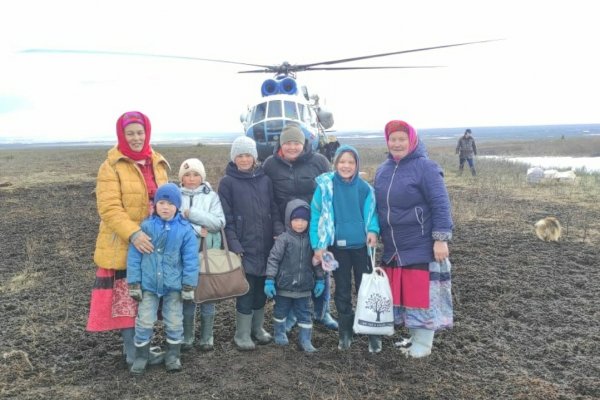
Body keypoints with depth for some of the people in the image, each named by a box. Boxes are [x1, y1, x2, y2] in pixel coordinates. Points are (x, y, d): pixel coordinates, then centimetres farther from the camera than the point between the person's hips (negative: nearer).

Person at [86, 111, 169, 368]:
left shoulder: (157, 164, 7)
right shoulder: (111, 167, -12)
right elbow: (109, 208, -20)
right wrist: (133, 234, -32)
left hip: (153, 243, 6)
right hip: (123, 245, -6)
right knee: (127, 298, 3)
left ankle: (137, 345, 31)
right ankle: (134, 352, 16)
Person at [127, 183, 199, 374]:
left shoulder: (185, 229, -8)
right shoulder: (145, 227, -7)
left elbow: (190, 260, -5)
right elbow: (134, 256, -3)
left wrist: (189, 286, -5)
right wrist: (134, 283, -5)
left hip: (174, 286, 0)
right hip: (148, 285, 0)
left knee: (174, 323, 12)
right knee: (144, 322, 8)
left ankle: (173, 356, 30)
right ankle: (141, 356, 26)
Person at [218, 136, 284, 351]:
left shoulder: (265, 180, 8)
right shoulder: (227, 182, -3)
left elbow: (273, 209, 9)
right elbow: (226, 218, -7)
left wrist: (279, 232, -6)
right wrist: (234, 245, -14)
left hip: (265, 245, 4)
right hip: (244, 247, -4)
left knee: (262, 288, 12)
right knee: (246, 290, -1)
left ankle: (257, 327, 30)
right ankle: (242, 334, 14)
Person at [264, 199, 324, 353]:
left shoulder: (310, 240, 1)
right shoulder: (283, 239, -12)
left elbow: (317, 261, 9)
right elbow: (273, 259, -13)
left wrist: (320, 280, 9)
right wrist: (269, 280, -17)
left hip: (304, 287, 3)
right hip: (284, 285, -2)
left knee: (305, 313, 9)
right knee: (281, 311, 15)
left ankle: (305, 340, 20)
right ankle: (279, 334, 37)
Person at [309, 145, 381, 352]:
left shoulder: (364, 188, -4)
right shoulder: (325, 186, -8)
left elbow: (370, 212, 4)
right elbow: (316, 216, -6)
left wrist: (373, 230, -15)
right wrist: (318, 245, -10)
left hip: (361, 245, 0)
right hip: (338, 246, 0)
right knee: (342, 290, 12)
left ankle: (373, 333, 20)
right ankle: (345, 332, 27)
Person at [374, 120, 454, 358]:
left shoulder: (425, 167, -11)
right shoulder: (383, 170, 9)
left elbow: (441, 205, -14)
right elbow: (379, 205, 18)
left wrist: (441, 238, -19)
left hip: (422, 247, -7)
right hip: (393, 248, 7)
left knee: (422, 293, 0)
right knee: (401, 292, 13)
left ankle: (423, 343, 15)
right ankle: (414, 337, 30)